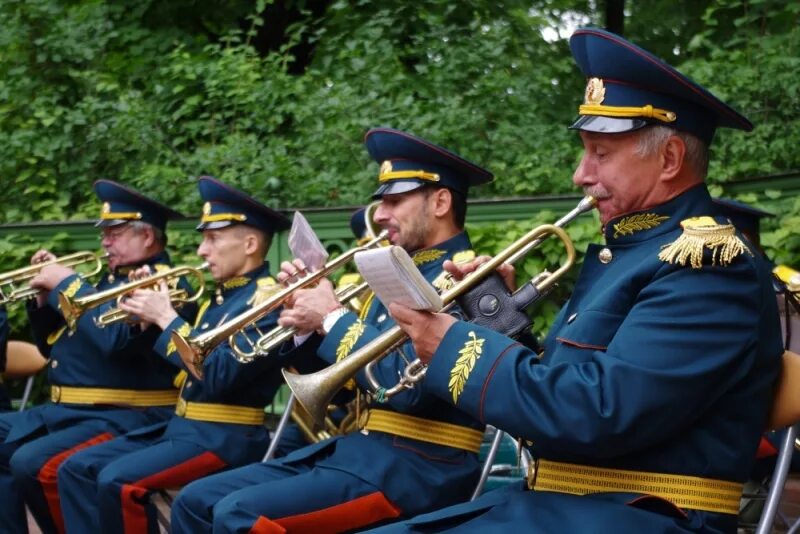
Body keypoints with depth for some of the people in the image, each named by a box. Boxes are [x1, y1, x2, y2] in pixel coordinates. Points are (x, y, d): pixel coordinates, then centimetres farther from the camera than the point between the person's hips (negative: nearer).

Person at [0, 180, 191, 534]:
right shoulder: (108, 280, 17)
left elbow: (115, 338, -27)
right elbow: (54, 345, 23)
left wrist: (67, 283, -17)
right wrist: (45, 294, 6)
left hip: (125, 418, -10)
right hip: (64, 410, 10)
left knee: (31, 464, -28)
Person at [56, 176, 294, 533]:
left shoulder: (267, 300, -13)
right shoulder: (220, 298, 16)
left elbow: (218, 377, -23)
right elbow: (180, 364, 18)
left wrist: (167, 317, -15)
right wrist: (149, 314, 4)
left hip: (225, 437, -10)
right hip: (180, 425, 10)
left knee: (118, 481, -27)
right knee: (77, 470, 3)